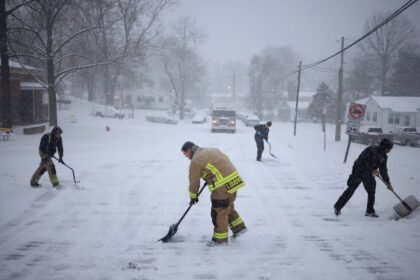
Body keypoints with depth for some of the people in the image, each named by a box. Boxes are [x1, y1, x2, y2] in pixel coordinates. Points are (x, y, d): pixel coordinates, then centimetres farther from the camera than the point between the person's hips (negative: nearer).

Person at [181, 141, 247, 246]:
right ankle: (239, 227, 34)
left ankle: (220, 238, 15)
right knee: (228, 207, 25)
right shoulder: (212, 150, 17)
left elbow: (194, 181, 1)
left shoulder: (195, 161, -6)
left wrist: (193, 196, 17)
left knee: (219, 212, 4)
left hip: (223, 186, -9)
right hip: (234, 180, 9)